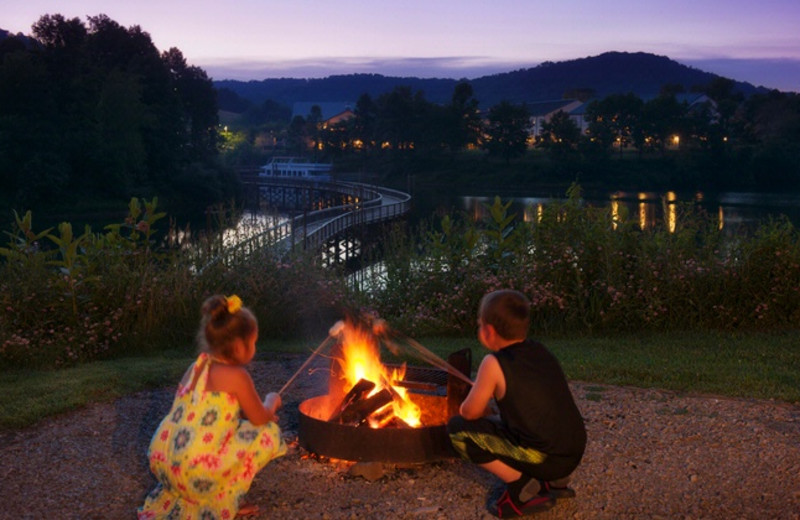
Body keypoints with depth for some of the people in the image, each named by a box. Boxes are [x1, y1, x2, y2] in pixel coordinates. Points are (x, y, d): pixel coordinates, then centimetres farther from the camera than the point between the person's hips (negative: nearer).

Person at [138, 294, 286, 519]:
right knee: (268, 433, 6)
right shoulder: (236, 376, -9)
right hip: (198, 470, -8)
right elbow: (261, 419, 2)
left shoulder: (196, 367, 12)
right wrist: (272, 401, 22)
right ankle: (223, 502, 11)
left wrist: (248, 411, 28)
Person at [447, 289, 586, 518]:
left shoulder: (494, 363, -11)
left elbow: (469, 413, -2)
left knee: (458, 428, -2)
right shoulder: (540, 351, 10)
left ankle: (524, 490, -1)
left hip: (544, 459, -8)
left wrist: (483, 407, 19)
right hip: (574, 453, 8)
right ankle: (556, 481, 18)